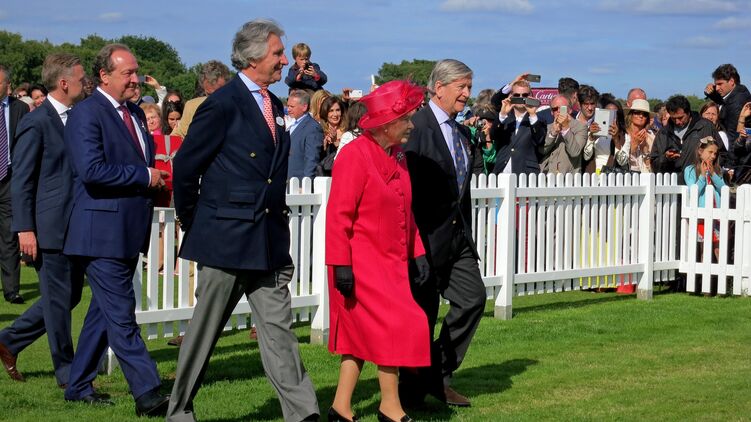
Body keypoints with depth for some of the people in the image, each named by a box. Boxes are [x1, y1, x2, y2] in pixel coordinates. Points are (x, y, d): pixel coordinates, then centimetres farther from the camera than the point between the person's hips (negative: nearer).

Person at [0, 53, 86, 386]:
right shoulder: (36, 123, -11)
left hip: (75, 225, 8)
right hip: (50, 226, -8)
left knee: (70, 294, 14)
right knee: (58, 298, 1)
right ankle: (66, 373, 12)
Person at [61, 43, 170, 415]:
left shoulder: (135, 114, 15)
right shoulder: (86, 113, -11)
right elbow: (91, 170, -23)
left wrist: (156, 182, 4)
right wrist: (144, 176, -18)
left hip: (128, 231, 9)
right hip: (102, 232, -9)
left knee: (106, 310, 15)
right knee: (121, 315, -8)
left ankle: (78, 386, 25)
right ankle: (147, 394, -9)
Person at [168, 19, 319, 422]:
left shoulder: (274, 105, 13)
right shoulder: (223, 104, -12)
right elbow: (186, 166, -7)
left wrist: (278, 225, 15)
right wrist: (191, 225, 2)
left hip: (269, 239, 7)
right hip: (226, 237, -6)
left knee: (278, 327, 2)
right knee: (204, 329, 5)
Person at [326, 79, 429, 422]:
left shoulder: (397, 156, 10)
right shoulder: (356, 155, -16)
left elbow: (406, 211, 19)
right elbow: (338, 214, -18)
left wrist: (417, 252, 13)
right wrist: (340, 265, -20)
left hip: (391, 263, 9)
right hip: (362, 264, -9)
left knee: (363, 333, 11)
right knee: (396, 326, -9)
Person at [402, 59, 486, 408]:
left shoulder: (461, 133, 14)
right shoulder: (417, 126, -13)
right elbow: (405, 185, -17)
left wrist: (467, 232, 18)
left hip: (457, 235, 8)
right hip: (427, 235, -8)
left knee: (473, 297, 3)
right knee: (423, 312, 0)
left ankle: (439, 376, 16)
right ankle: (412, 390, 13)